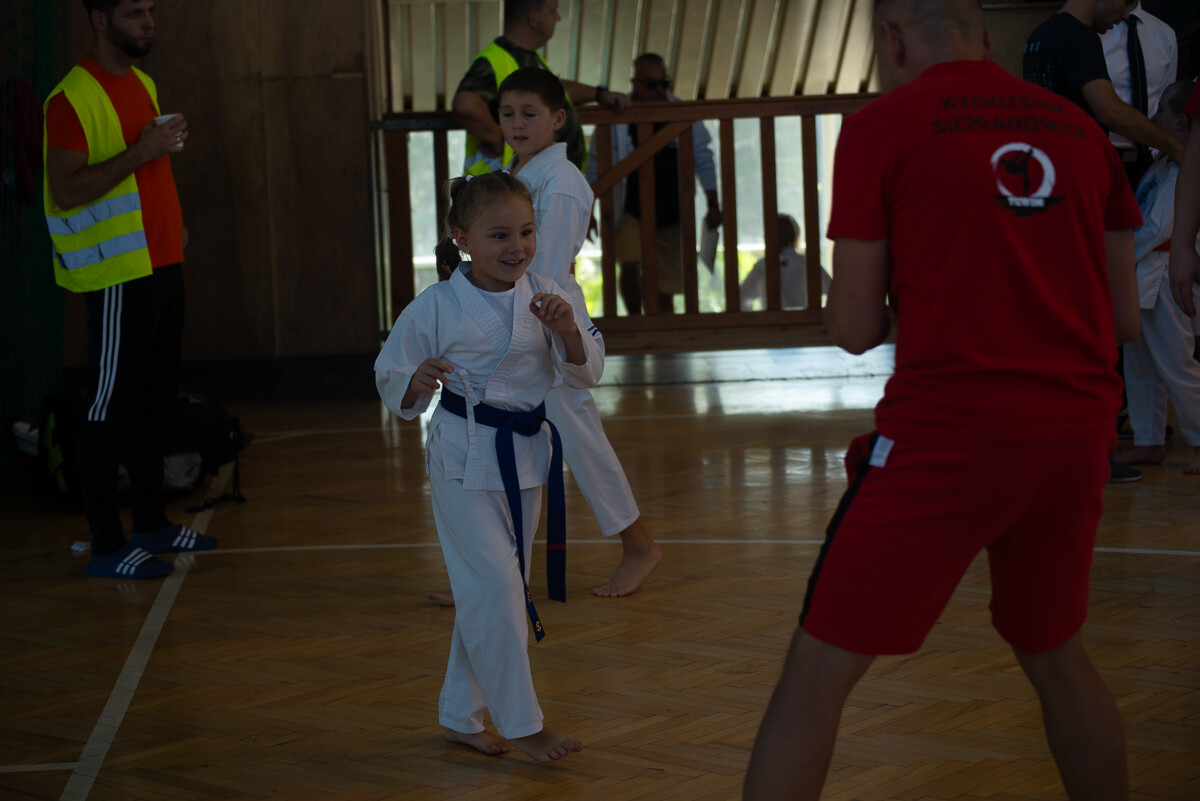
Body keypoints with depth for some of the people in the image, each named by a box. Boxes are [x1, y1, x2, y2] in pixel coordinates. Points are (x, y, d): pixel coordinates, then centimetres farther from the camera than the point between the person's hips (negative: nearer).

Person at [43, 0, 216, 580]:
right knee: (109, 407, -4)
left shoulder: (142, 83, 15)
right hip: (117, 275, -9)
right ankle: (106, 546, 1)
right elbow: (66, 190, -20)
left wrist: (172, 223, 14)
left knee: (153, 402, 15)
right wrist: (140, 152, -24)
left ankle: (151, 522, 26)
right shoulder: (73, 97, -14)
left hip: (160, 264, 9)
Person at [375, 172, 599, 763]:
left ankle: (460, 716, 28)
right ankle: (521, 722, 1)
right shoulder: (435, 308, -12)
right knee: (494, 586, -11)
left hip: (525, 455, 5)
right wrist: (417, 382, -26)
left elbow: (585, 375, -2)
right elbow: (391, 378, -3)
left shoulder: (544, 298, -2)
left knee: (489, 592, 14)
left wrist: (567, 332, -22)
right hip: (463, 457, -5)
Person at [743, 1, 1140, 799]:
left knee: (819, 671, 2)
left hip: (944, 434, -5)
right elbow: (1124, 317, 14)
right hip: (1076, 433, 5)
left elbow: (856, 330, -1)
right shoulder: (1079, 127, 11)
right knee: (1056, 654, 26)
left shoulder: (881, 127, -2)